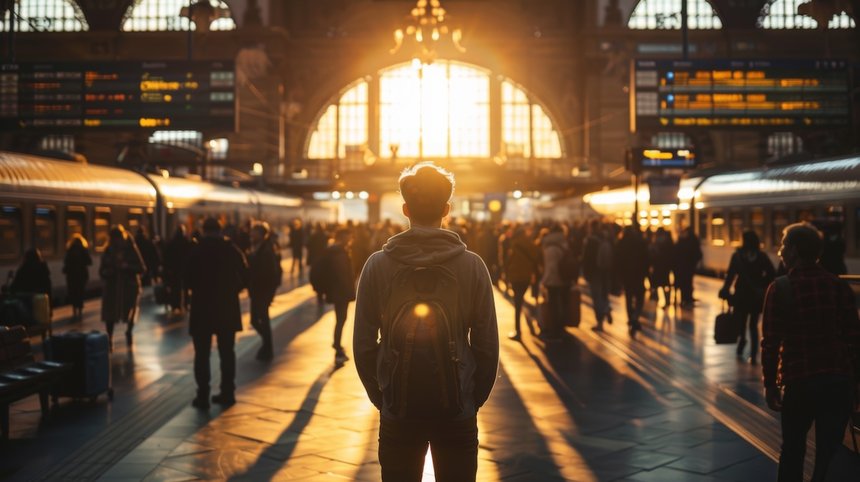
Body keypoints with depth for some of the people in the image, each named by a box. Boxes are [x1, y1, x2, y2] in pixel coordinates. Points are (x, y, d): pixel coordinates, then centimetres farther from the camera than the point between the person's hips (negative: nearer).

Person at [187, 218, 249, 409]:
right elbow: (244, 276, -1)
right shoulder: (232, 249, 1)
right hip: (227, 307, 2)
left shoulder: (195, 251, -4)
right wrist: (231, 290, 11)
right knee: (227, 352, 10)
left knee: (202, 354, 4)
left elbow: (187, 278, -4)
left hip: (202, 307, -2)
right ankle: (227, 394, 13)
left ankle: (203, 396, 1)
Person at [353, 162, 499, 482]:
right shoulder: (472, 265, -6)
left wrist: (380, 397, 9)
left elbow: (363, 345, -4)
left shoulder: (378, 264, -5)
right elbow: (487, 345, -5)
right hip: (457, 411, 0)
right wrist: (474, 399, 8)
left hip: (398, 411, 1)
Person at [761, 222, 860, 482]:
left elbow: (771, 342, -9)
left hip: (799, 381, -2)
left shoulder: (780, 288, -7)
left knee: (793, 449, 17)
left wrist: (770, 383, 0)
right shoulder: (839, 285, 4)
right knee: (830, 451, 8)